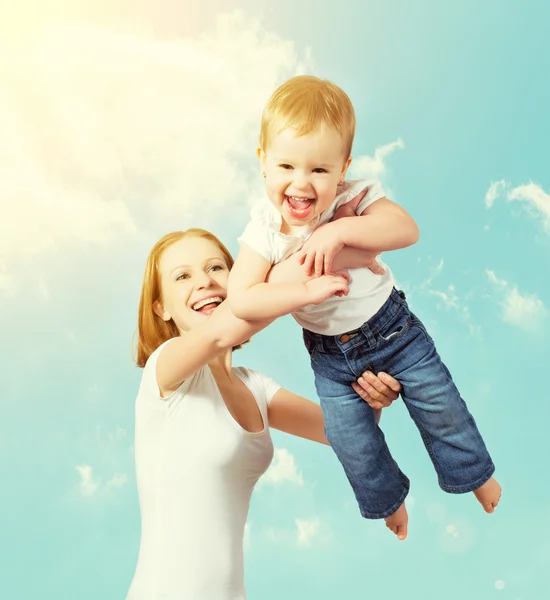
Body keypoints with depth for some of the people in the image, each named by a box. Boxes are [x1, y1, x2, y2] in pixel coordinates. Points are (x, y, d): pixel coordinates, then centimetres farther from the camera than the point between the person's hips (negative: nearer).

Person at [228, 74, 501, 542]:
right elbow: (241, 300, -28)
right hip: (331, 354, 1)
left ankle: (472, 471, 41)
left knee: (440, 405, 10)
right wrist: (309, 292, -37)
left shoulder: (353, 199, -20)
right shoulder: (265, 229, -19)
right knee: (352, 442, 10)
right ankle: (388, 497, 42)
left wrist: (339, 230, -45)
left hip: (392, 327, -1)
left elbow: (406, 229, -35)